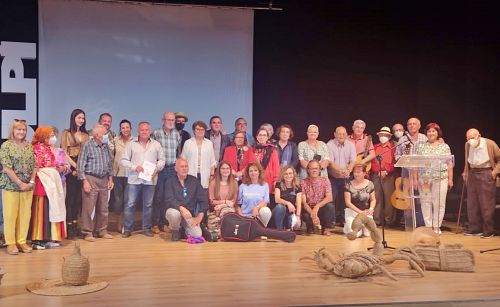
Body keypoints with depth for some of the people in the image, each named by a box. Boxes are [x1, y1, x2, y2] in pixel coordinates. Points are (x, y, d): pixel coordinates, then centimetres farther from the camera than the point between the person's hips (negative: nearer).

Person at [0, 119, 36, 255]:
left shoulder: (29, 146, 10)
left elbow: (33, 166, 10)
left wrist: (31, 181, -4)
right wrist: (20, 183, -14)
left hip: (27, 186, 4)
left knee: (25, 214, 5)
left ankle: (22, 241, 16)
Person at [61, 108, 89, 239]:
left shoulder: (86, 135, 14)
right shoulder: (66, 133, 2)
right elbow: (64, 152, -4)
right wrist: (75, 166, -13)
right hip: (71, 168, -4)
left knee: (79, 197, 6)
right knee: (70, 196, -5)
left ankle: (75, 224, 12)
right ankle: (69, 226, -1)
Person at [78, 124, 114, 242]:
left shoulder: (106, 146, 9)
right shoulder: (87, 146, -7)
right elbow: (81, 165, -8)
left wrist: (110, 178, 12)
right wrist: (85, 181, -13)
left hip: (104, 180, 6)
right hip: (91, 179, -6)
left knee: (103, 208, 11)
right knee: (88, 208, -3)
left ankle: (102, 231, 22)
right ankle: (87, 233, 6)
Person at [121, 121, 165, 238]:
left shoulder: (156, 144, 8)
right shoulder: (131, 144, 4)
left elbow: (162, 160, 10)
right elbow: (123, 160, 2)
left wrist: (157, 169, -7)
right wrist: (134, 167, -11)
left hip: (150, 179, 1)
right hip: (134, 179, -1)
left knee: (148, 204, 8)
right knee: (130, 204, 0)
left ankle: (146, 228, 19)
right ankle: (127, 229, 9)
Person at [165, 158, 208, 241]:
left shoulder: (194, 181, 5)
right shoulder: (170, 182, -1)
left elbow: (203, 199, 2)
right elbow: (169, 200, -16)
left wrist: (200, 217, -8)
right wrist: (182, 208, -32)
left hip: (190, 215, 2)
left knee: (197, 235, -22)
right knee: (174, 214, -37)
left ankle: (184, 229, 15)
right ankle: (175, 230, -2)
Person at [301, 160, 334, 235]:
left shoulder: (325, 180, -4)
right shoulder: (303, 183, -9)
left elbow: (329, 198, -16)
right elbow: (303, 202, -16)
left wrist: (317, 206, -33)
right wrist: (312, 214, -33)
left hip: (321, 208, 1)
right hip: (309, 209, -1)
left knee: (330, 206, -30)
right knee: (305, 215, -35)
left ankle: (325, 228, -4)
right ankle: (310, 228, 3)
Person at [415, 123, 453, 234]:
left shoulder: (444, 146, 7)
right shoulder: (421, 147, 9)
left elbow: (450, 164, 5)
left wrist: (450, 179, 1)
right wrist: (415, 179, 2)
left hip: (440, 178, -1)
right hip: (424, 179, 1)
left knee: (439, 203, 0)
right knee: (425, 202, 2)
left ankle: (437, 226, 10)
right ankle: (428, 226, 11)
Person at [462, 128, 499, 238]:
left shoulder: (490, 144, -9)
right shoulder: (467, 145, 7)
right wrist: (465, 172, 12)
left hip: (486, 174, -5)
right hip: (472, 174, 5)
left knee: (487, 204, -3)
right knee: (472, 203, 6)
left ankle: (488, 231, 5)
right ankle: (475, 228, 15)